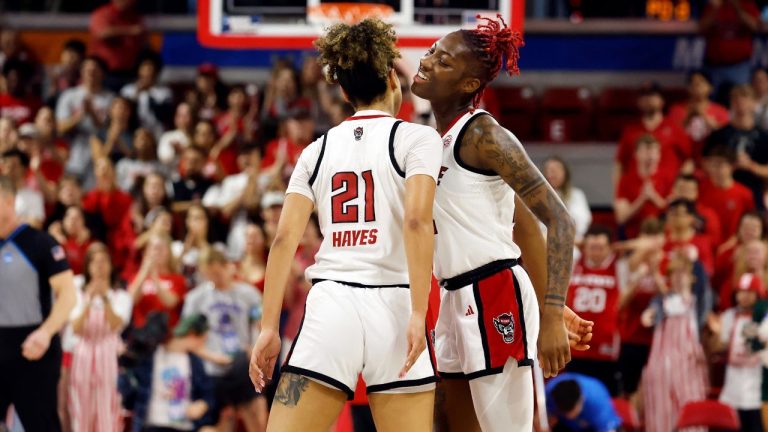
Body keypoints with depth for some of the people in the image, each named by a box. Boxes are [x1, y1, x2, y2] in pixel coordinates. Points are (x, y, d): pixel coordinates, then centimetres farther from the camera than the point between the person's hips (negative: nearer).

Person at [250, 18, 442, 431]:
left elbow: (284, 238, 6)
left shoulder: (318, 149, 15)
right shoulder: (417, 137, 4)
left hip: (330, 304, 3)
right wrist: (418, 314, -15)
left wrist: (269, 327, 6)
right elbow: (417, 221, -11)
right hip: (391, 305, -3)